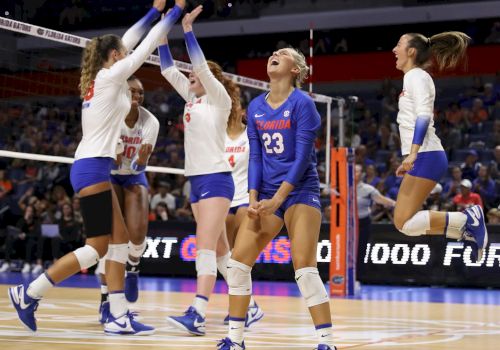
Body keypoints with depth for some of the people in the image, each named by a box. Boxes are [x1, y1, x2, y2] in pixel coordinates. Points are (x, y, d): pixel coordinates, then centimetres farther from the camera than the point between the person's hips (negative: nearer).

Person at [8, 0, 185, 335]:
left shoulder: (98, 77, 14)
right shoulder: (110, 76, -8)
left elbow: (129, 41, 25)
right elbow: (146, 47, -3)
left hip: (92, 167, 10)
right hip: (92, 168, -10)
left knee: (120, 240, 7)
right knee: (97, 247, -8)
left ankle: (119, 316, 4)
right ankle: (28, 293, -5)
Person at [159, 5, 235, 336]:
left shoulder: (219, 98, -4)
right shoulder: (193, 98, 16)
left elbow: (201, 65, -17)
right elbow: (169, 70, 13)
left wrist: (188, 29, -18)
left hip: (216, 178, -9)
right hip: (197, 180, 9)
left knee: (206, 246, -19)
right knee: (220, 250, 10)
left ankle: (197, 315, -30)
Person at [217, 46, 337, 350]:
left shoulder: (302, 103, -9)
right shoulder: (255, 107, 9)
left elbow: (302, 157, -14)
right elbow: (256, 156, 9)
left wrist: (277, 199, -19)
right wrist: (254, 199, -3)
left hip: (300, 191, -6)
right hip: (267, 193, 6)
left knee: (305, 267, -17)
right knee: (238, 261, 0)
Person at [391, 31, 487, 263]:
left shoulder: (416, 75, -6)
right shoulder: (414, 77, 22)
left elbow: (424, 115, -19)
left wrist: (413, 152, -29)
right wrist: (409, 161, 25)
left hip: (425, 157, -10)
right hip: (425, 157, 10)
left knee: (404, 222, -14)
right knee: (404, 220, 6)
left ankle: (467, 220, -12)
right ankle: (469, 229, 5)